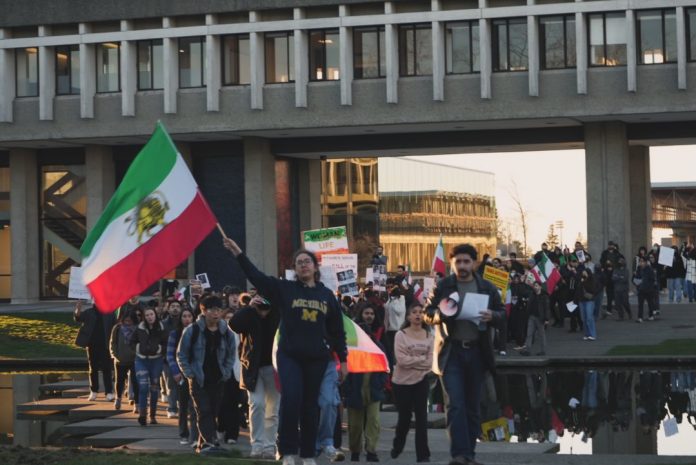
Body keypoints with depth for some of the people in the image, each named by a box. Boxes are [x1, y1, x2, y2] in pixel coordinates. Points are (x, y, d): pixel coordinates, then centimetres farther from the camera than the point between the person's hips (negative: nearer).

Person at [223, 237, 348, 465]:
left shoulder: (327, 295, 7)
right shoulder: (285, 289, 3)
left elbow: (337, 331, 10)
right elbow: (256, 276, -5)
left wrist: (343, 360, 10)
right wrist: (238, 253, -13)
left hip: (316, 358, 2)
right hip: (289, 356, -2)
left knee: (310, 406, 7)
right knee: (291, 400, -16)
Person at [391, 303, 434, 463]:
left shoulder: (429, 336, 2)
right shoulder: (401, 335, -6)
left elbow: (429, 362, -5)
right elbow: (402, 360, -17)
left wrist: (412, 361, -13)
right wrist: (421, 359, -12)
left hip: (421, 381, 2)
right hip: (402, 382, -2)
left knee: (421, 417, -2)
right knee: (404, 417, 6)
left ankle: (423, 454, 0)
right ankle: (397, 448, 30)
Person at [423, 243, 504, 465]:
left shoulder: (487, 288, 8)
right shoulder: (442, 286, 4)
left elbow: (502, 312, 13)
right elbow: (427, 314, 7)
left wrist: (491, 316, -10)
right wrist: (439, 315, -16)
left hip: (476, 352, 2)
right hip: (450, 352, -2)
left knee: (473, 406, 8)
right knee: (455, 405, -11)